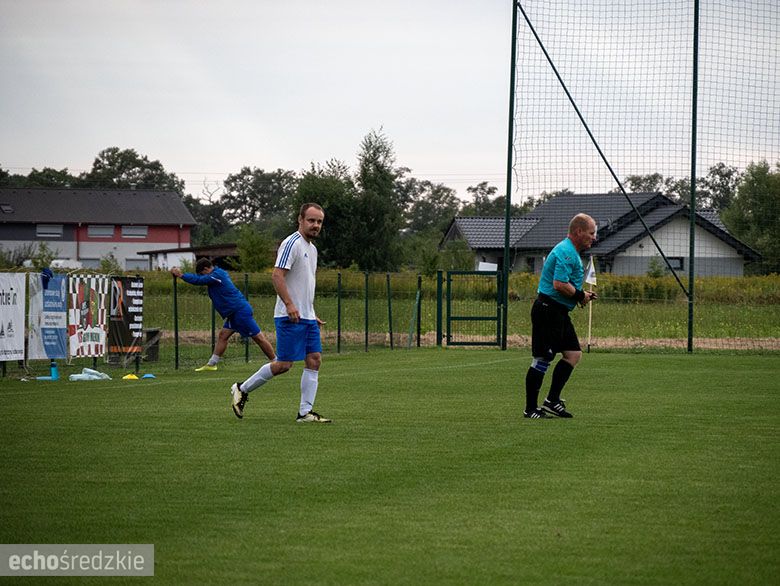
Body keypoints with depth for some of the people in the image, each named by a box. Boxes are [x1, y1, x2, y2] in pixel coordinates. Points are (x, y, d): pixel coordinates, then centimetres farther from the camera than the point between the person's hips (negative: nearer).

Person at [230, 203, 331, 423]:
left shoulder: (312, 248, 18)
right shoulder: (292, 244, -12)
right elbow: (277, 275, -20)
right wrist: (289, 304, -29)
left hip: (307, 317, 9)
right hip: (290, 317, -9)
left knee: (314, 360, 0)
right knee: (284, 364, -8)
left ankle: (305, 412, 1)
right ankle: (242, 389, 9)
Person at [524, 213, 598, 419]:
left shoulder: (571, 252, 18)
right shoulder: (565, 252, -17)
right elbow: (559, 285, -26)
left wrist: (582, 294, 12)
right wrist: (580, 296, -12)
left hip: (559, 312, 11)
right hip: (548, 309, -11)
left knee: (573, 354, 9)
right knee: (542, 359, -6)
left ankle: (552, 401, 11)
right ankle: (530, 409, -1)